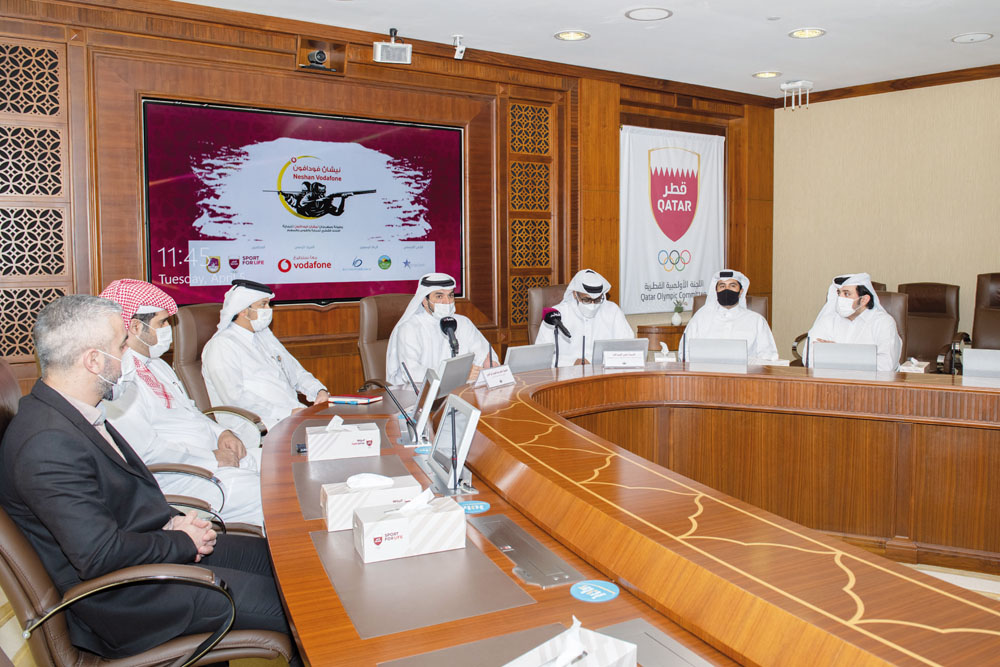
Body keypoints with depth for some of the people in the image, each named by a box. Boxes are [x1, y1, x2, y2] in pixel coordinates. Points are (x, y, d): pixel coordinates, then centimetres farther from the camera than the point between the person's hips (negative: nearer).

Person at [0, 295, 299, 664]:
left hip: (158, 547, 10)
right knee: (279, 600, -11)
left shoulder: (72, 414, 4)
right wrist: (183, 542, -15)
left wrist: (170, 520, 0)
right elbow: (100, 555, -29)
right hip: (121, 599, -10)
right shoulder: (48, 444, -28)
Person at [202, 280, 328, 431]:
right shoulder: (220, 346, -5)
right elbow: (236, 398, -16)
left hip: (295, 412, 8)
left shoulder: (264, 335, 22)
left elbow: (295, 371, 26)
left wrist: (319, 391, 5)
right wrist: (287, 413, -21)